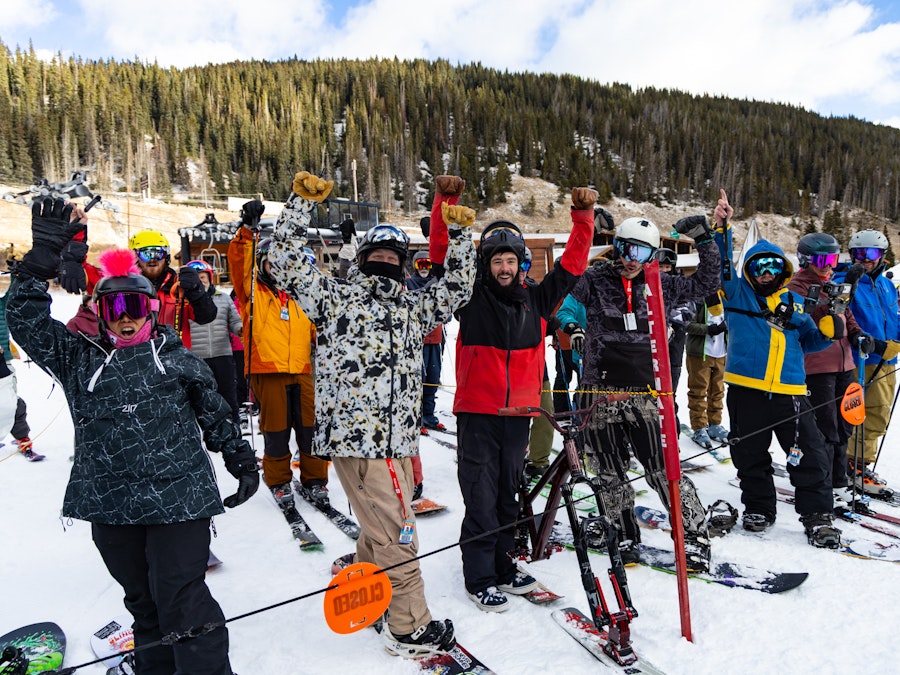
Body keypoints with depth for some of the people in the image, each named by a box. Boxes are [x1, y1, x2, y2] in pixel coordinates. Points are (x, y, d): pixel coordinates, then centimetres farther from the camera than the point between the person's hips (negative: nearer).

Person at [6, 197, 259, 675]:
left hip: (178, 499, -3)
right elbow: (24, 319, -1)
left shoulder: (176, 358, 5)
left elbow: (215, 414, 11)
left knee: (180, 599, -5)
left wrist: (241, 459, 11)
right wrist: (44, 252, -8)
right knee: (142, 600, 17)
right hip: (110, 505, 3)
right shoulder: (79, 359, 9)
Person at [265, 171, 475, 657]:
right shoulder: (334, 296, 4)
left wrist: (459, 232, 18)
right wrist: (301, 202, -3)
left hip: (399, 439, 7)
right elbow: (285, 261, 0)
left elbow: (456, 288, 24)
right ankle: (410, 628, 12)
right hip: (355, 435, -7)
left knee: (383, 527, 19)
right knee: (397, 533, -3)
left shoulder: (413, 308, 19)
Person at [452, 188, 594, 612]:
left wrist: (583, 218, 6)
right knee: (481, 496, 1)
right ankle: (478, 578, 14)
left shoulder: (535, 299, 9)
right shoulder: (471, 297, -2)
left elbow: (571, 265, 13)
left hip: (519, 411, 4)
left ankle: (502, 567, 31)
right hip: (477, 412, -4)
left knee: (508, 494, 16)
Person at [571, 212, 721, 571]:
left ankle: (695, 533, 10)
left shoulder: (658, 286, 8)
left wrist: (704, 241, 12)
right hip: (599, 393, -1)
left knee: (662, 469, -5)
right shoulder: (595, 281, 0)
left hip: (641, 394, 1)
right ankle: (626, 536, 27)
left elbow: (705, 283, 18)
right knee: (611, 473, 9)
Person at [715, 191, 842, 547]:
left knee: (810, 456, 0)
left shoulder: (794, 301, 15)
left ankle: (818, 517, 11)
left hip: (790, 392, 2)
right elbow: (721, 266, -7)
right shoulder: (738, 293, 7)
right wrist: (722, 229, -19)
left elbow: (808, 340, 22)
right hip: (746, 390, -2)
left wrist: (827, 330, 1)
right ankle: (758, 509, 26)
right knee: (751, 456, 9)